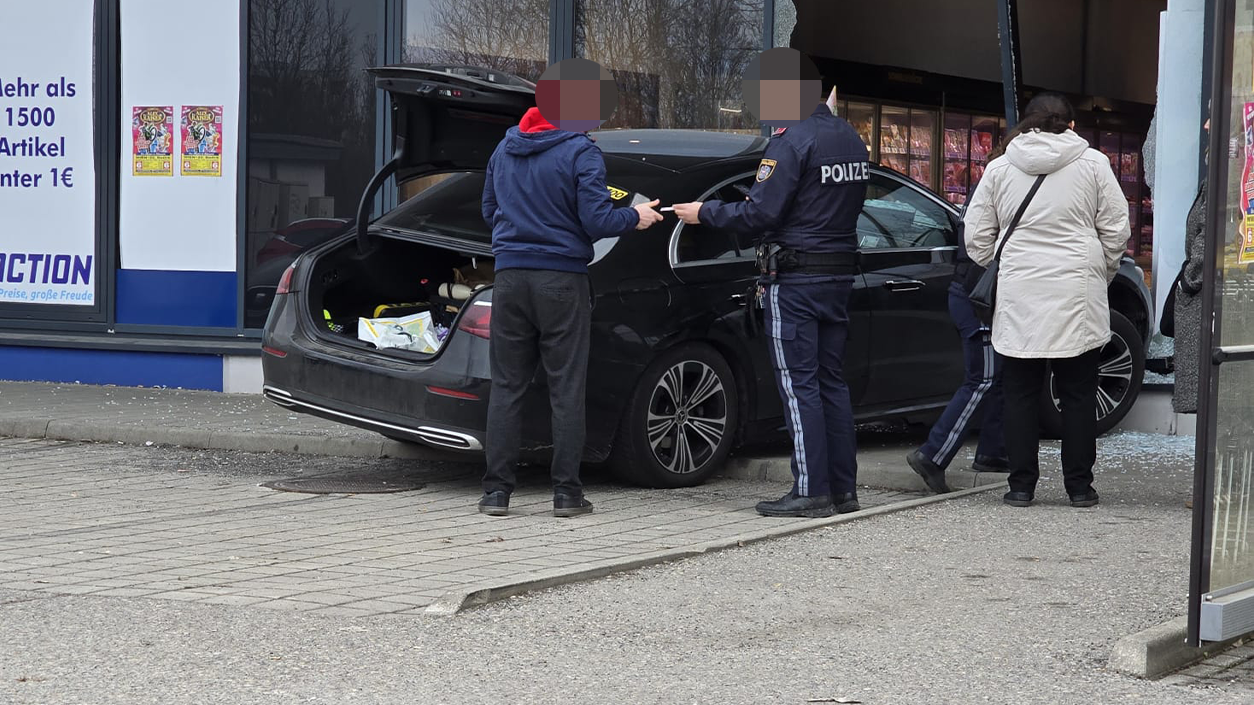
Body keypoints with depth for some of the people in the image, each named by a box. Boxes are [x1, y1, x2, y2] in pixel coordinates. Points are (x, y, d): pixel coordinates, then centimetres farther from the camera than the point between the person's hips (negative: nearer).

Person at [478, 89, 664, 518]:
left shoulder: (504, 150, 11)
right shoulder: (581, 153, -7)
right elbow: (596, 221, -12)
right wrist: (635, 218, 6)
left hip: (510, 277, 4)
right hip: (562, 280, -4)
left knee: (506, 386, 7)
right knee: (566, 389, 2)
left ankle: (496, 491, 4)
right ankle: (566, 492, 2)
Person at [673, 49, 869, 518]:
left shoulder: (792, 141, -14)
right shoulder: (851, 139, 13)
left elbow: (761, 213, -18)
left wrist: (704, 213, -5)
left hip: (795, 282, -8)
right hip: (840, 273, 8)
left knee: (799, 385, -5)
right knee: (831, 382, 12)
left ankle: (811, 492, -5)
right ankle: (843, 488, 13)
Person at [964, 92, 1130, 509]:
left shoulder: (1000, 168, 6)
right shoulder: (1093, 164, 2)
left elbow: (977, 235, 9)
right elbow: (1116, 230, 3)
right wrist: (1101, 274, 18)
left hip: (1018, 297, 1)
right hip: (1078, 295, -1)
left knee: (1021, 393, 7)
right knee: (1078, 393, 7)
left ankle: (1022, 485, 6)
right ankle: (1079, 486, 9)